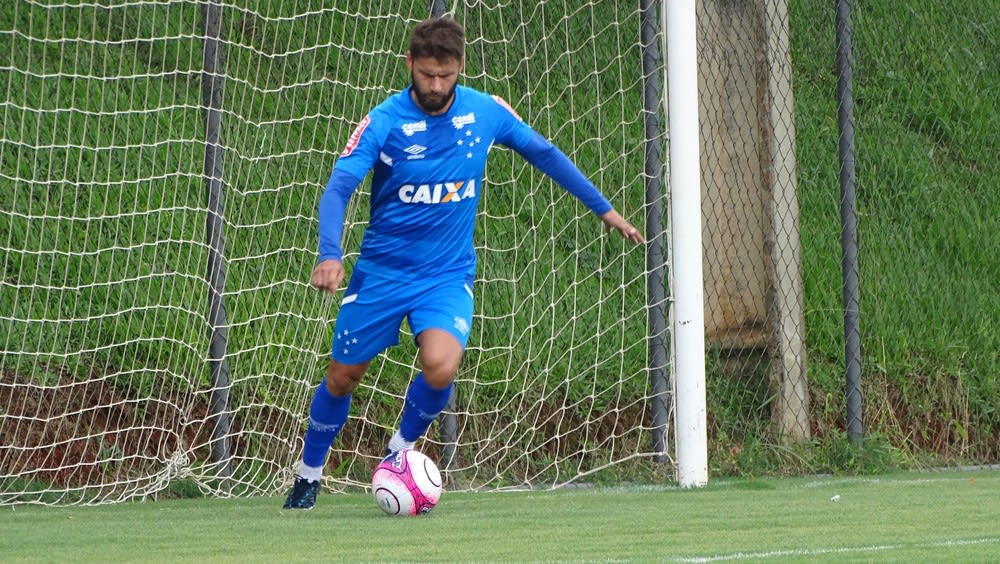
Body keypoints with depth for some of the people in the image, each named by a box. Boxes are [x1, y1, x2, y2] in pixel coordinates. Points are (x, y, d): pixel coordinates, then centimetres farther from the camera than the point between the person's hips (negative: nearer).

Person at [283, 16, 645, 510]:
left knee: (440, 367, -25)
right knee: (342, 377, 8)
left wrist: (604, 209, 15)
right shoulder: (384, 122, -15)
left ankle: (401, 448, 3)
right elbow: (339, 188, -24)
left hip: (448, 274, 1)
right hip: (382, 271, -1)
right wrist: (330, 256, -41)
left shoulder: (486, 112, -6)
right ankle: (309, 474, 33)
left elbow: (543, 153, 10)